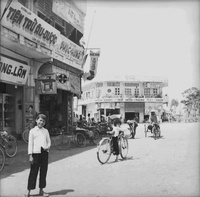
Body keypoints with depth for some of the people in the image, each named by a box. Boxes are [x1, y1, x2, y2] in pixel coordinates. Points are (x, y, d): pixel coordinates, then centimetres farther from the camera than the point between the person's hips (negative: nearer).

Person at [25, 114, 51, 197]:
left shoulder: (46, 131, 12)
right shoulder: (32, 131, 1)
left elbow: (49, 141, 14)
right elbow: (30, 144, -2)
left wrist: (48, 147, -8)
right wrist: (30, 155, -7)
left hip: (44, 152, 4)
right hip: (36, 152, -4)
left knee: (43, 171, 8)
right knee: (33, 171, -2)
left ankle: (41, 190, 19)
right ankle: (28, 190, 9)